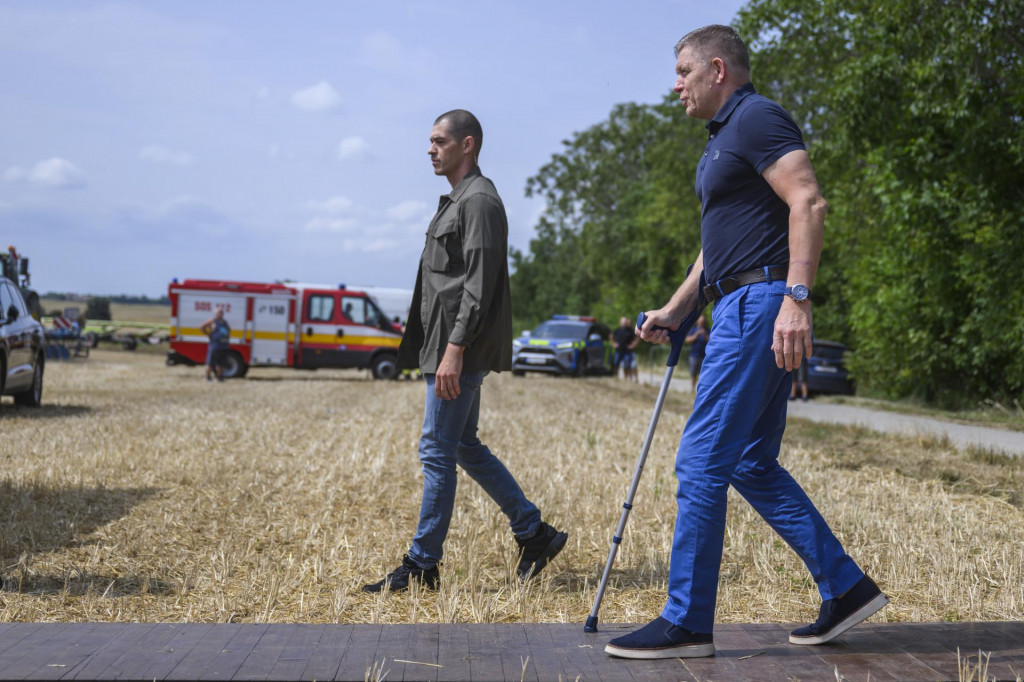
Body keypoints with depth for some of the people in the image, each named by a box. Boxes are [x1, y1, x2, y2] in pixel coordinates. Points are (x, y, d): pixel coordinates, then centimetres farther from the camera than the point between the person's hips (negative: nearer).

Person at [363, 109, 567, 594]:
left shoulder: (480, 201, -11)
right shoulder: (457, 201, 20)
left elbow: (478, 285, -20)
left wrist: (454, 349, -25)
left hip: (461, 352, -11)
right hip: (447, 348, 11)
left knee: (437, 450, -5)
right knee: (463, 446, 14)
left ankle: (421, 566, 2)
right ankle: (534, 533, 20)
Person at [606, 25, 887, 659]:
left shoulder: (758, 118, -8)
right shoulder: (726, 135, 24)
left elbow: (809, 203, -20)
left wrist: (796, 297, -28)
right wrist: (677, 308, 26)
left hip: (762, 304, -11)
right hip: (744, 306, 11)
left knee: (702, 461, -9)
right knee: (753, 465, 12)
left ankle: (686, 622, -3)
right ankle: (846, 587, 16)